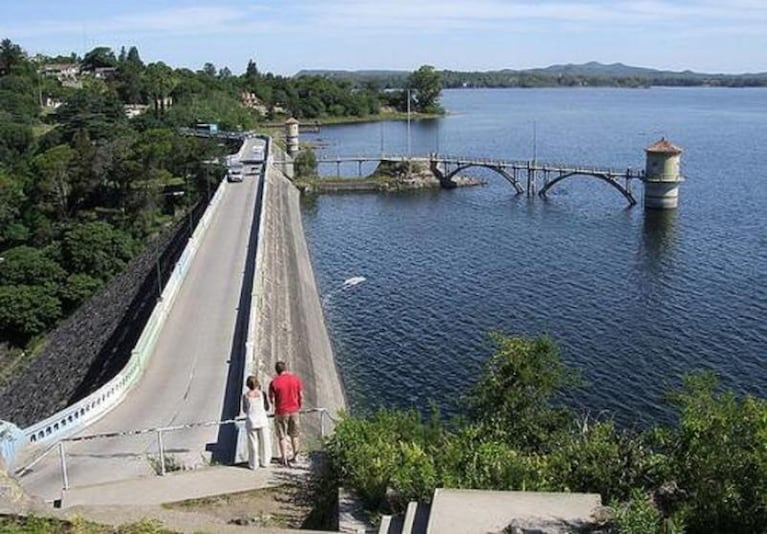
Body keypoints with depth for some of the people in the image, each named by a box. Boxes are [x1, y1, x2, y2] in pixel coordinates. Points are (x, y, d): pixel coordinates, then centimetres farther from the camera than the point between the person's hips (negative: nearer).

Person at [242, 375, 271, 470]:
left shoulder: (245, 395, -2)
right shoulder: (262, 393, -3)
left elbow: (244, 410, 6)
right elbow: (267, 408, 6)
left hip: (251, 422, 0)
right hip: (262, 420, 0)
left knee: (253, 443, 8)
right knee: (264, 442, 13)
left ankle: (253, 464, 14)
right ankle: (264, 462, 20)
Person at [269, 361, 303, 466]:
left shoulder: (274, 382, -13)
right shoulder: (295, 379, -6)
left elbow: (272, 400, -6)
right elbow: (301, 396, 0)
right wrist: (299, 407, 15)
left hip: (281, 412, -3)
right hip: (294, 411, 3)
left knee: (282, 437, 11)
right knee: (294, 435, 19)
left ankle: (285, 459, 14)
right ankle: (294, 456, 29)